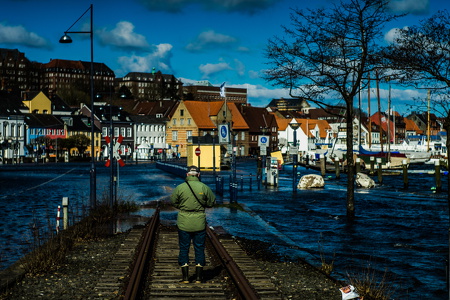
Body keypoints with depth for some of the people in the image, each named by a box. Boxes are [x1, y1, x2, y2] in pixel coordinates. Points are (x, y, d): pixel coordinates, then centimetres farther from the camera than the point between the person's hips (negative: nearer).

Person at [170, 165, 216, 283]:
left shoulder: (179, 188, -7)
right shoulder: (204, 188, -6)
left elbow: (173, 202, 3)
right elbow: (211, 202, 3)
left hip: (184, 224, 0)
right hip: (199, 224, 0)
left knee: (184, 249, 9)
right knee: (199, 249, 9)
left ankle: (185, 277, 9)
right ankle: (198, 278, 10)